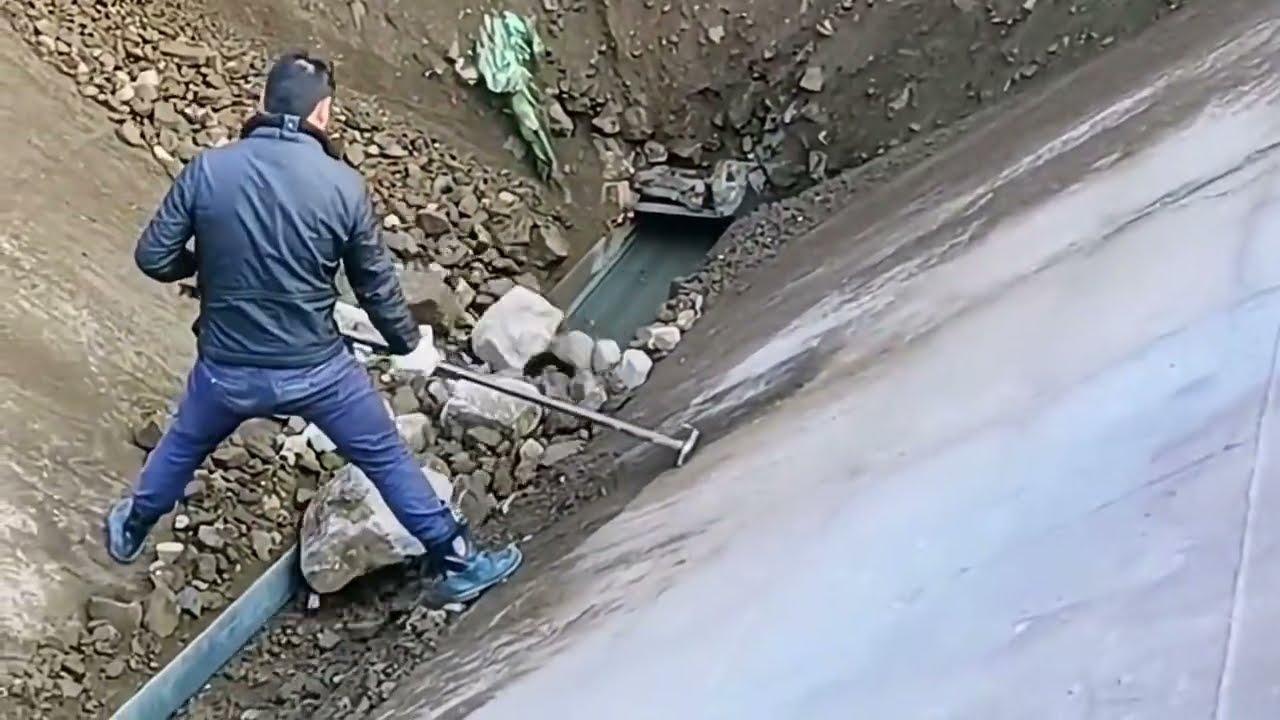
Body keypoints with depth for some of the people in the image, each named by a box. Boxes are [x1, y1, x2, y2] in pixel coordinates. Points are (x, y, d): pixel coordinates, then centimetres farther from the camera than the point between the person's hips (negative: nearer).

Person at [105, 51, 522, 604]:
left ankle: (130, 529, 55)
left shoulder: (207, 170, -10)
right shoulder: (342, 184, -12)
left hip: (226, 367, 2)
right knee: (388, 459, 16)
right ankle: (456, 563, 25)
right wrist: (408, 343, 15)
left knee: (183, 446, 31)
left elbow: (154, 259, -5)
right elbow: (376, 284, -2)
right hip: (316, 368, -2)